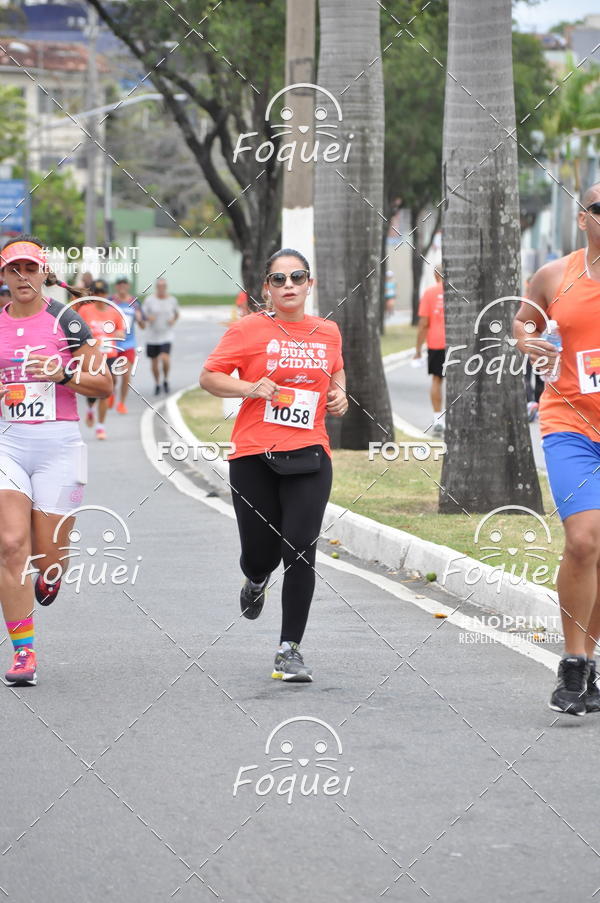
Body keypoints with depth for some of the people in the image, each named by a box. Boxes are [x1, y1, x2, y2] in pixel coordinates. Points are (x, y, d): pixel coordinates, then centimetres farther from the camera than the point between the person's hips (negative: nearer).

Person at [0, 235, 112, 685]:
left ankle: (48, 581, 41)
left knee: (48, 558, 1)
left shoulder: (66, 321, 0)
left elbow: (104, 383, 1)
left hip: (58, 442, -2)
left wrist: (61, 373, -14)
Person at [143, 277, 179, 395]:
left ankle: (165, 380, 7)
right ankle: (157, 384, 31)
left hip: (166, 336, -1)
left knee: (165, 358, -20)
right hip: (152, 336, 1)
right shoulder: (149, 300, -7)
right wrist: (148, 318, -23)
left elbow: (177, 314, 15)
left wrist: (174, 320, -6)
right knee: (154, 362, 7)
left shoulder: (172, 300, -2)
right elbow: (142, 315, -1)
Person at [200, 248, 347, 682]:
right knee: (260, 553, 2)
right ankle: (256, 581, 42)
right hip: (254, 455, -2)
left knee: (300, 549, -11)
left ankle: (290, 649, -2)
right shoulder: (250, 329, -2)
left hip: (308, 455, 2)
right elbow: (210, 376, 1)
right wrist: (250, 388, -15)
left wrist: (339, 393, 10)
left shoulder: (328, 332, 10)